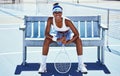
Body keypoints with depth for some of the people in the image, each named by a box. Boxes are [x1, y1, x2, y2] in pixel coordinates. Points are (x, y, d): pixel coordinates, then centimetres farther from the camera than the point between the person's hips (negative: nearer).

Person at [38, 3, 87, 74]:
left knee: (79, 41, -31)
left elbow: (76, 34, -29)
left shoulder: (67, 21, -32)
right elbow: (46, 33, -26)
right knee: (46, 40, -27)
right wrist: (57, 39, -42)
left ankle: (81, 65, -21)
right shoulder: (50, 20, -26)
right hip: (58, 35, 1)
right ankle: (43, 65, -17)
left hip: (68, 35, -1)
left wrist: (68, 42, -43)